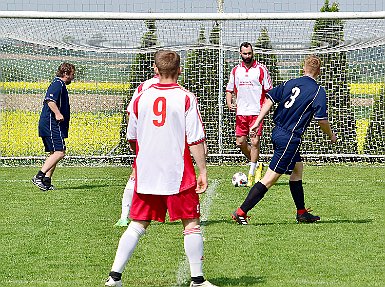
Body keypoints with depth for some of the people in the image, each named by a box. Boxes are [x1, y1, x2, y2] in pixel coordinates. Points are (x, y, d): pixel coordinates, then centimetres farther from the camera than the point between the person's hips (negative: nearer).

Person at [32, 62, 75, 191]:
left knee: (54, 154, 12)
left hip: (49, 126, 11)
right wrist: (57, 113, -37)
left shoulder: (59, 85, 21)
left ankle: (47, 182, 10)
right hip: (52, 124, -11)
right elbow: (50, 100, -26)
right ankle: (39, 177, -19)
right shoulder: (58, 84, -11)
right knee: (59, 152, -15)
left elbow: (48, 101, 30)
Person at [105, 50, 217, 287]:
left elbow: (131, 139, 14)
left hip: (145, 175, 4)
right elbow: (196, 141, -9)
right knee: (191, 224, 7)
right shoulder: (186, 98, -6)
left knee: (138, 225, 11)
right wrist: (203, 172, -4)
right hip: (178, 175, -3)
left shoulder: (141, 98, 5)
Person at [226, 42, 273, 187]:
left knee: (255, 142, -8)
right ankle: (256, 165, 26)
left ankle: (251, 174, -1)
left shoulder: (261, 69, -1)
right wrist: (229, 103, -2)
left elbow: (269, 91, 2)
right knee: (240, 143, 3)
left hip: (257, 112, -4)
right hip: (241, 112, 4)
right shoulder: (235, 70, 10)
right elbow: (229, 89, 16)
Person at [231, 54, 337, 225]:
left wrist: (258, 122, 7)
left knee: (297, 169, 21)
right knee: (270, 179, -6)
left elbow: (270, 99, 5)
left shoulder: (290, 83, 9)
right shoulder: (318, 91, -9)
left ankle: (302, 213, 28)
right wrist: (331, 136, 7)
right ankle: (241, 212, -9)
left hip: (277, 132, 8)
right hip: (290, 138, -8)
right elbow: (322, 120, -11)